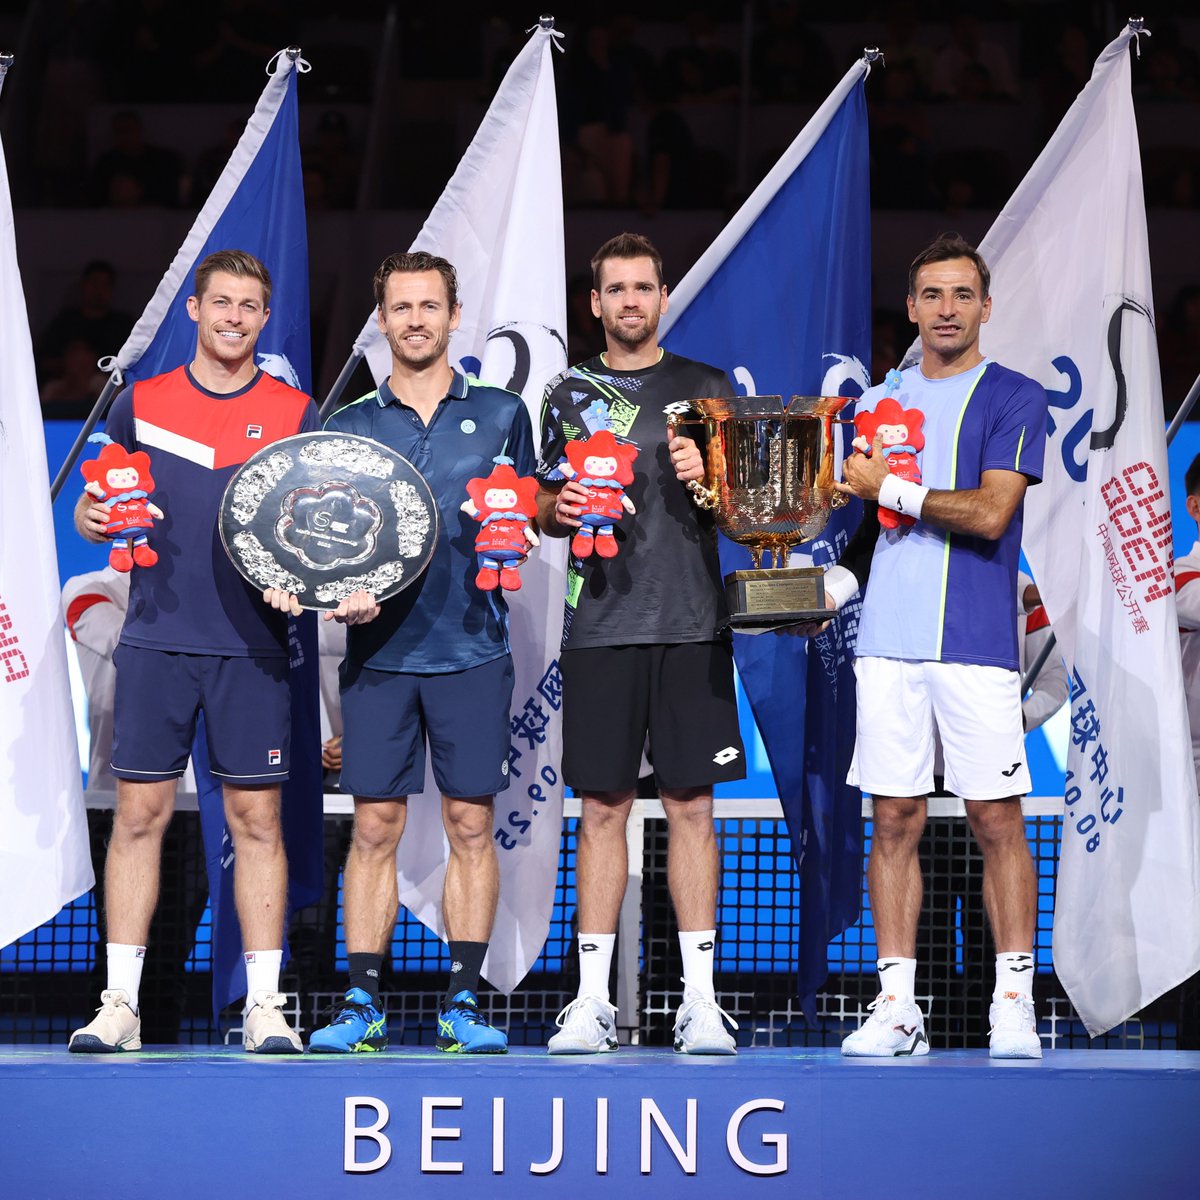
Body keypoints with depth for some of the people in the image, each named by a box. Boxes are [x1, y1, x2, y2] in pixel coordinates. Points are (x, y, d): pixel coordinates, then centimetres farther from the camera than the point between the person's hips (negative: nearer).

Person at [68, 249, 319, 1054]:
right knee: (140, 812, -1)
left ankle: (264, 1004, 4)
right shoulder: (141, 404, 8)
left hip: (252, 648, 0)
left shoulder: (295, 413, 6)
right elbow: (93, 508, 12)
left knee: (257, 817, 0)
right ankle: (121, 1003, 4)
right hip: (157, 641, 1)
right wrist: (97, 519, -11)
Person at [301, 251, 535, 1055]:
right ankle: (363, 1004, 3)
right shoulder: (348, 427, 10)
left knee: (472, 822, 0)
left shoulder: (500, 414, 9)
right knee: (375, 825, -1)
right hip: (380, 648, 0)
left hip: (472, 647, 0)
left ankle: (463, 1003, 5)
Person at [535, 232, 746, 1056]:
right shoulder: (569, 396, 12)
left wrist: (709, 479, -11)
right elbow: (544, 509, 17)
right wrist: (559, 508, -6)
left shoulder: (707, 390, 9)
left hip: (690, 623, -1)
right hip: (600, 625, 1)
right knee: (603, 808, 2)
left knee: (691, 805, -1)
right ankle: (593, 1001, 5)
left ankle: (700, 998, 2)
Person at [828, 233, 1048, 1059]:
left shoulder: (1014, 399, 1)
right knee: (895, 819, 3)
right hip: (889, 640, 4)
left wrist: (889, 487, -8)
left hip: (976, 641, -4)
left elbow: (990, 512, -11)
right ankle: (898, 1006, 6)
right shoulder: (880, 401, 16)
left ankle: (1014, 1002, 2)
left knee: (996, 817, -3)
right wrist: (835, 579, 3)